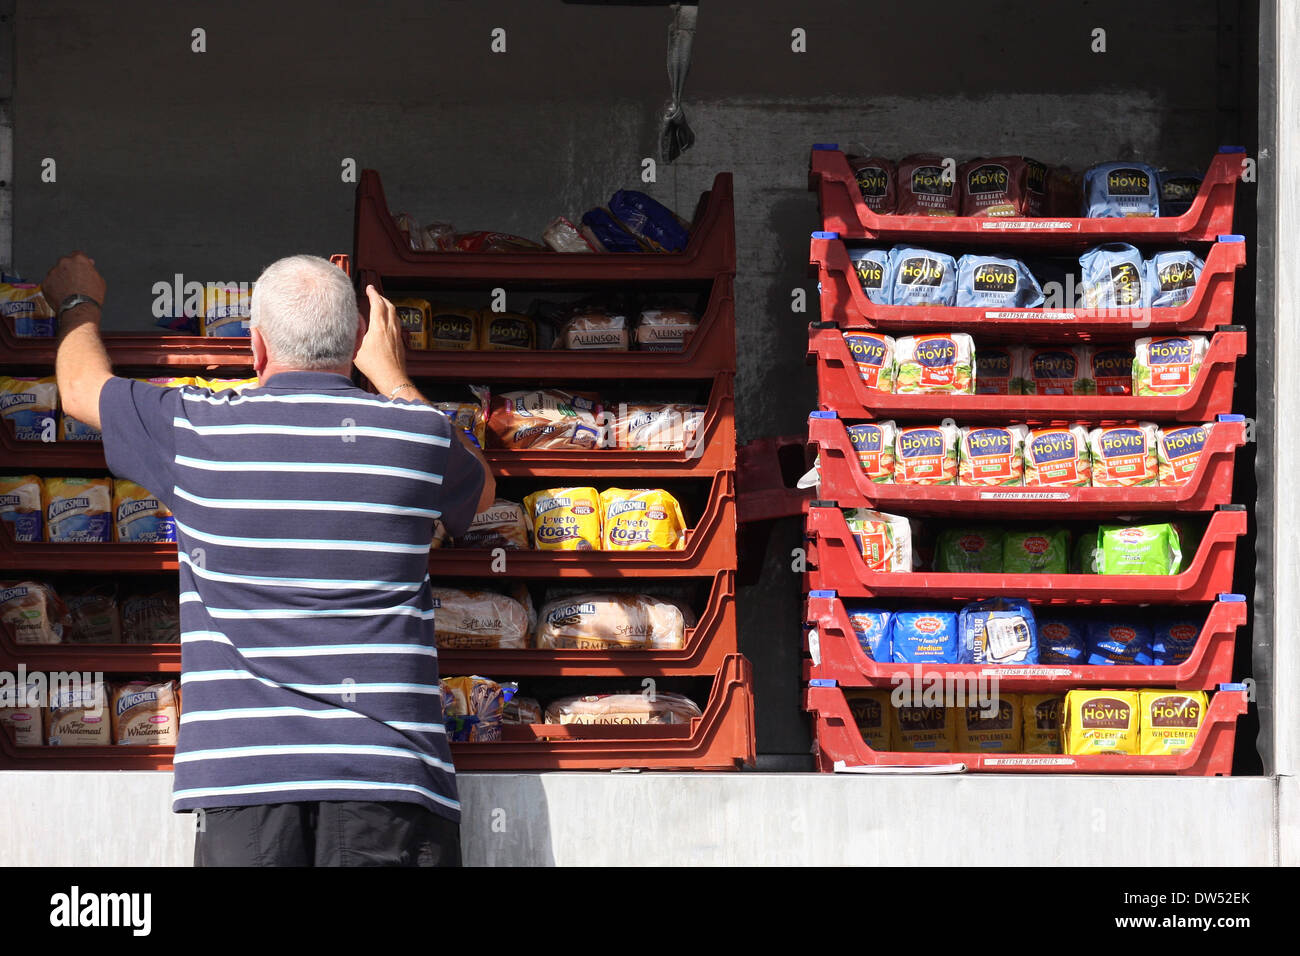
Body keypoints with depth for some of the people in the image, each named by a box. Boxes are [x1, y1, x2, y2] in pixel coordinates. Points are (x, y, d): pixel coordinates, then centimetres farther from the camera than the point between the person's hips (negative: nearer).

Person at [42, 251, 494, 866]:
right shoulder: (417, 434, 3)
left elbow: (81, 388, 23)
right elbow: (482, 488, 30)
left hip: (244, 779, 0)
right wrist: (393, 378, 39)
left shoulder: (196, 431, 1)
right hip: (392, 779, 0)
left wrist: (79, 305, 45)